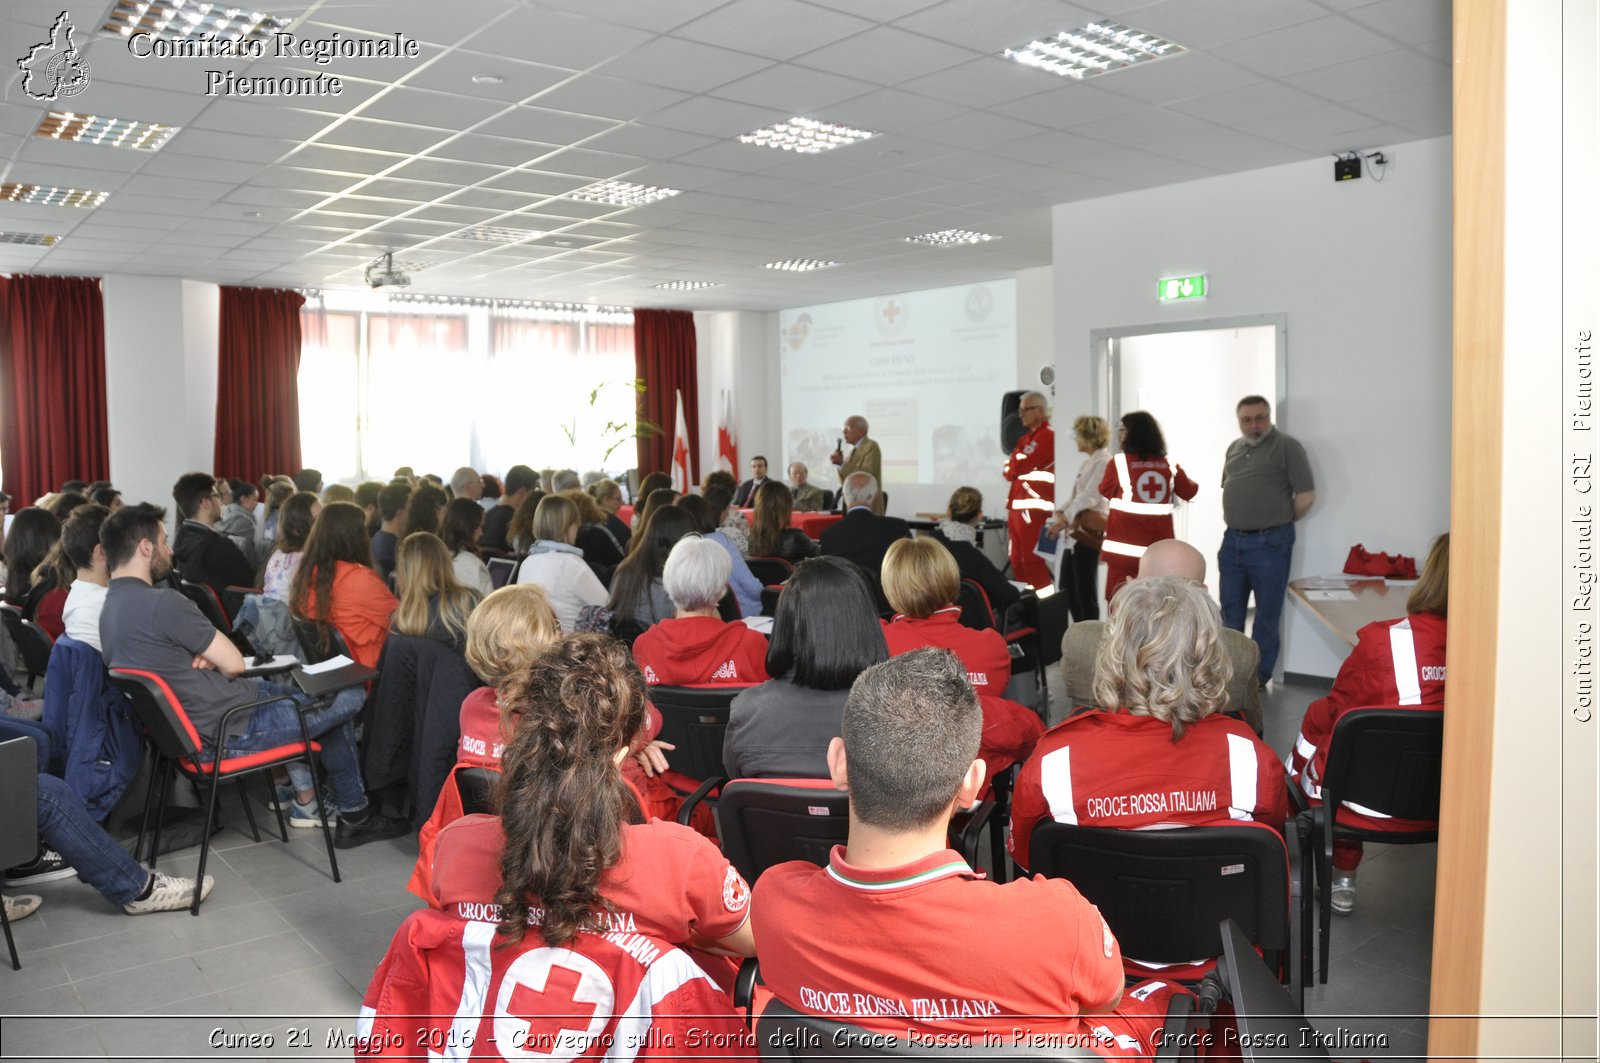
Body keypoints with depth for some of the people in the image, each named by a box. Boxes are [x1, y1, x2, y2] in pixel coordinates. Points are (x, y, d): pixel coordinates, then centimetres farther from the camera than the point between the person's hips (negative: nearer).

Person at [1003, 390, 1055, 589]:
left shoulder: (1047, 435, -10)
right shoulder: (1027, 437, 21)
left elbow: (1017, 467, -17)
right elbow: (1009, 471, 16)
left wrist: (1010, 468, 3)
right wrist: (1012, 469, -4)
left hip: (1033, 509, -10)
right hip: (1017, 507, 10)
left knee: (1032, 563, -10)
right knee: (1017, 563, 13)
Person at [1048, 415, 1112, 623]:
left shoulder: (1104, 462, -11)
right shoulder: (1087, 463, 20)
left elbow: (1088, 497, -18)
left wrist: (1064, 520, -20)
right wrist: (1060, 513, 1)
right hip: (1076, 530, 10)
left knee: (1085, 589, -7)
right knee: (1067, 586, 12)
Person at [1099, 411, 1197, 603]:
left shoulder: (1118, 462, -7)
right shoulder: (1169, 464, 4)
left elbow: (1105, 492, 9)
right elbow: (1189, 492, 18)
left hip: (1125, 545, -3)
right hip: (1159, 547, 4)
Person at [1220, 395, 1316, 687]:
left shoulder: (1286, 446, -8)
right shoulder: (1234, 448, 13)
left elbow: (1306, 496, -11)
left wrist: (1280, 521, -1)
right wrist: (1236, 519, 13)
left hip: (1269, 543, -7)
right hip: (1233, 540, 7)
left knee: (1267, 614, 4)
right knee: (1230, 609, 14)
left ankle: (1258, 676, 13)